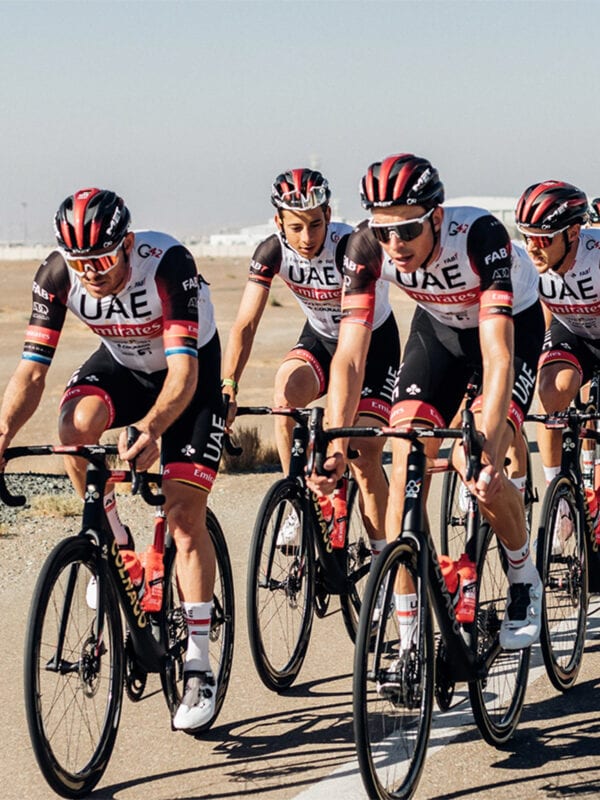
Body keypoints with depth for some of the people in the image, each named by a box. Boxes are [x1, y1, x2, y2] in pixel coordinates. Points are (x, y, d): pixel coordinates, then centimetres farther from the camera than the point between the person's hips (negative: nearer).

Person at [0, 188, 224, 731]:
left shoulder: (168, 264, -35)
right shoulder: (58, 275, -25)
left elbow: (183, 368, -40)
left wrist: (150, 428, -58)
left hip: (191, 371, -3)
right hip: (121, 364, 3)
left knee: (185, 512, -13)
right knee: (77, 423, -31)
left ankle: (199, 668, -6)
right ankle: (113, 541, -5)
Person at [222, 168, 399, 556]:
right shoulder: (273, 251, -20)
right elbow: (245, 324, -22)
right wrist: (227, 390, -37)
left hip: (374, 341, -3)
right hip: (319, 338, 3)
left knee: (365, 457, -16)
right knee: (288, 390, -30)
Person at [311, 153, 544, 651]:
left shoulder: (481, 235, -39)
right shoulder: (367, 248, -29)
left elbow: (498, 357, -44)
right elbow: (350, 356, -28)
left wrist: (484, 450, -54)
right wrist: (335, 447, -40)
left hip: (513, 324, -3)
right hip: (438, 325, 3)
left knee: (479, 468, -21)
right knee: (406, 463, -12)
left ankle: (525, 582, 8)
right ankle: (407, 643, -7)